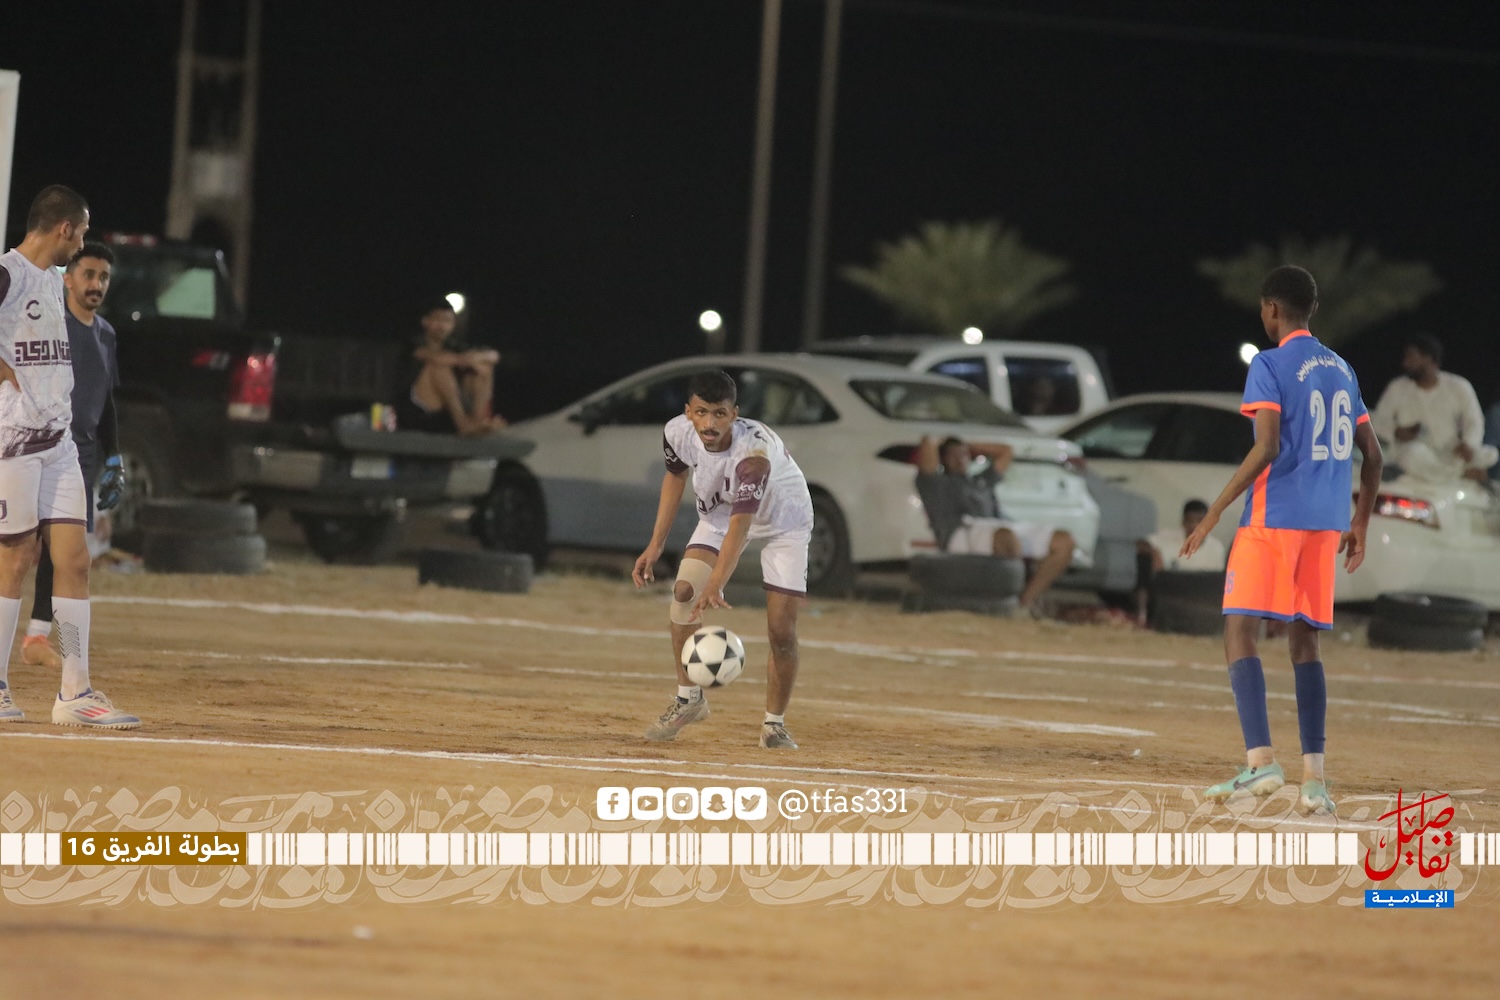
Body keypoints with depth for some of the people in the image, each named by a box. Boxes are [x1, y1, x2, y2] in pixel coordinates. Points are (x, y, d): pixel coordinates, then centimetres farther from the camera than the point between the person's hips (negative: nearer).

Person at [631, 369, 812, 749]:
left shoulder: (754, 451, -41)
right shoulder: (678, 433, -24)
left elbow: (738, 528, -47)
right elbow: (675, 475, 0)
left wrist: (715, 586, -59)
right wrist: (656, 544, -1)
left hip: (783, 519, -4)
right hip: (720, 511, 4)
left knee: (782, 632, -12)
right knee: (684, 592, -19)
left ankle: (774, 723, 9)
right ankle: (688, 699, -2)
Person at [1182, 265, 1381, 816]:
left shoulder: (1269, 366, -6)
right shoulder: (1341, 370, 15)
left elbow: (1266, 447, -17)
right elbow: (1371, 455, 17)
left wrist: (1214, 513, -14)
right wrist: (1360, 523, 27)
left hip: (1273, 517, -7)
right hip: (1325, 523, 7)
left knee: (1239, 631, -6)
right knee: (1305, 642, 9)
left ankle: (1261, 759, -21)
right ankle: (1314, 777, 1)